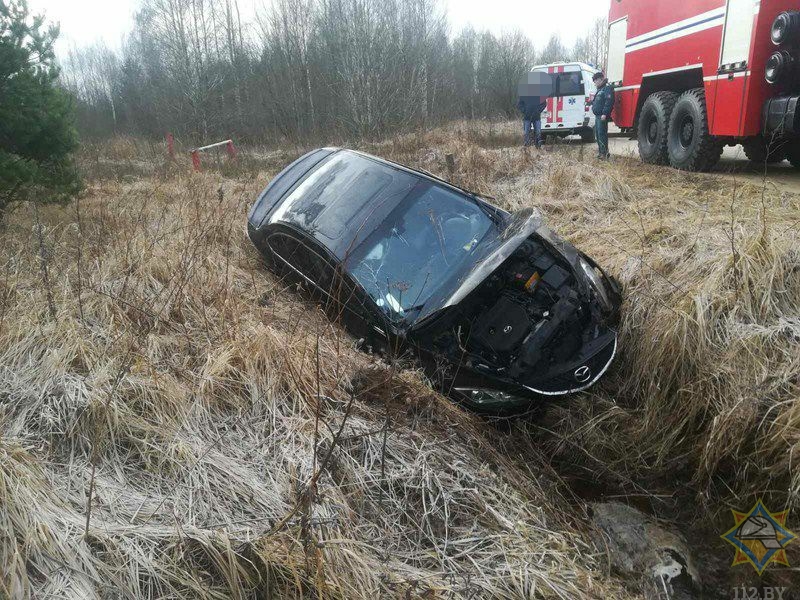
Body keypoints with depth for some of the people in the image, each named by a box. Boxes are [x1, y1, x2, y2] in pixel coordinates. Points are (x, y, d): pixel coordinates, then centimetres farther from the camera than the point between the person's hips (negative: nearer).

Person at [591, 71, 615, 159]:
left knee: (602, 133, -12)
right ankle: (600, 151, 22)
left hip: (602, 116, -11)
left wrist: (604, 113, -25)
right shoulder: (600, 89, 22)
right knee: (597, 133, 14)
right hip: (598, 115, 11)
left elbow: (609, 101, -20)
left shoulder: (607, 88, -10)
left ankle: (604, 153, -11)